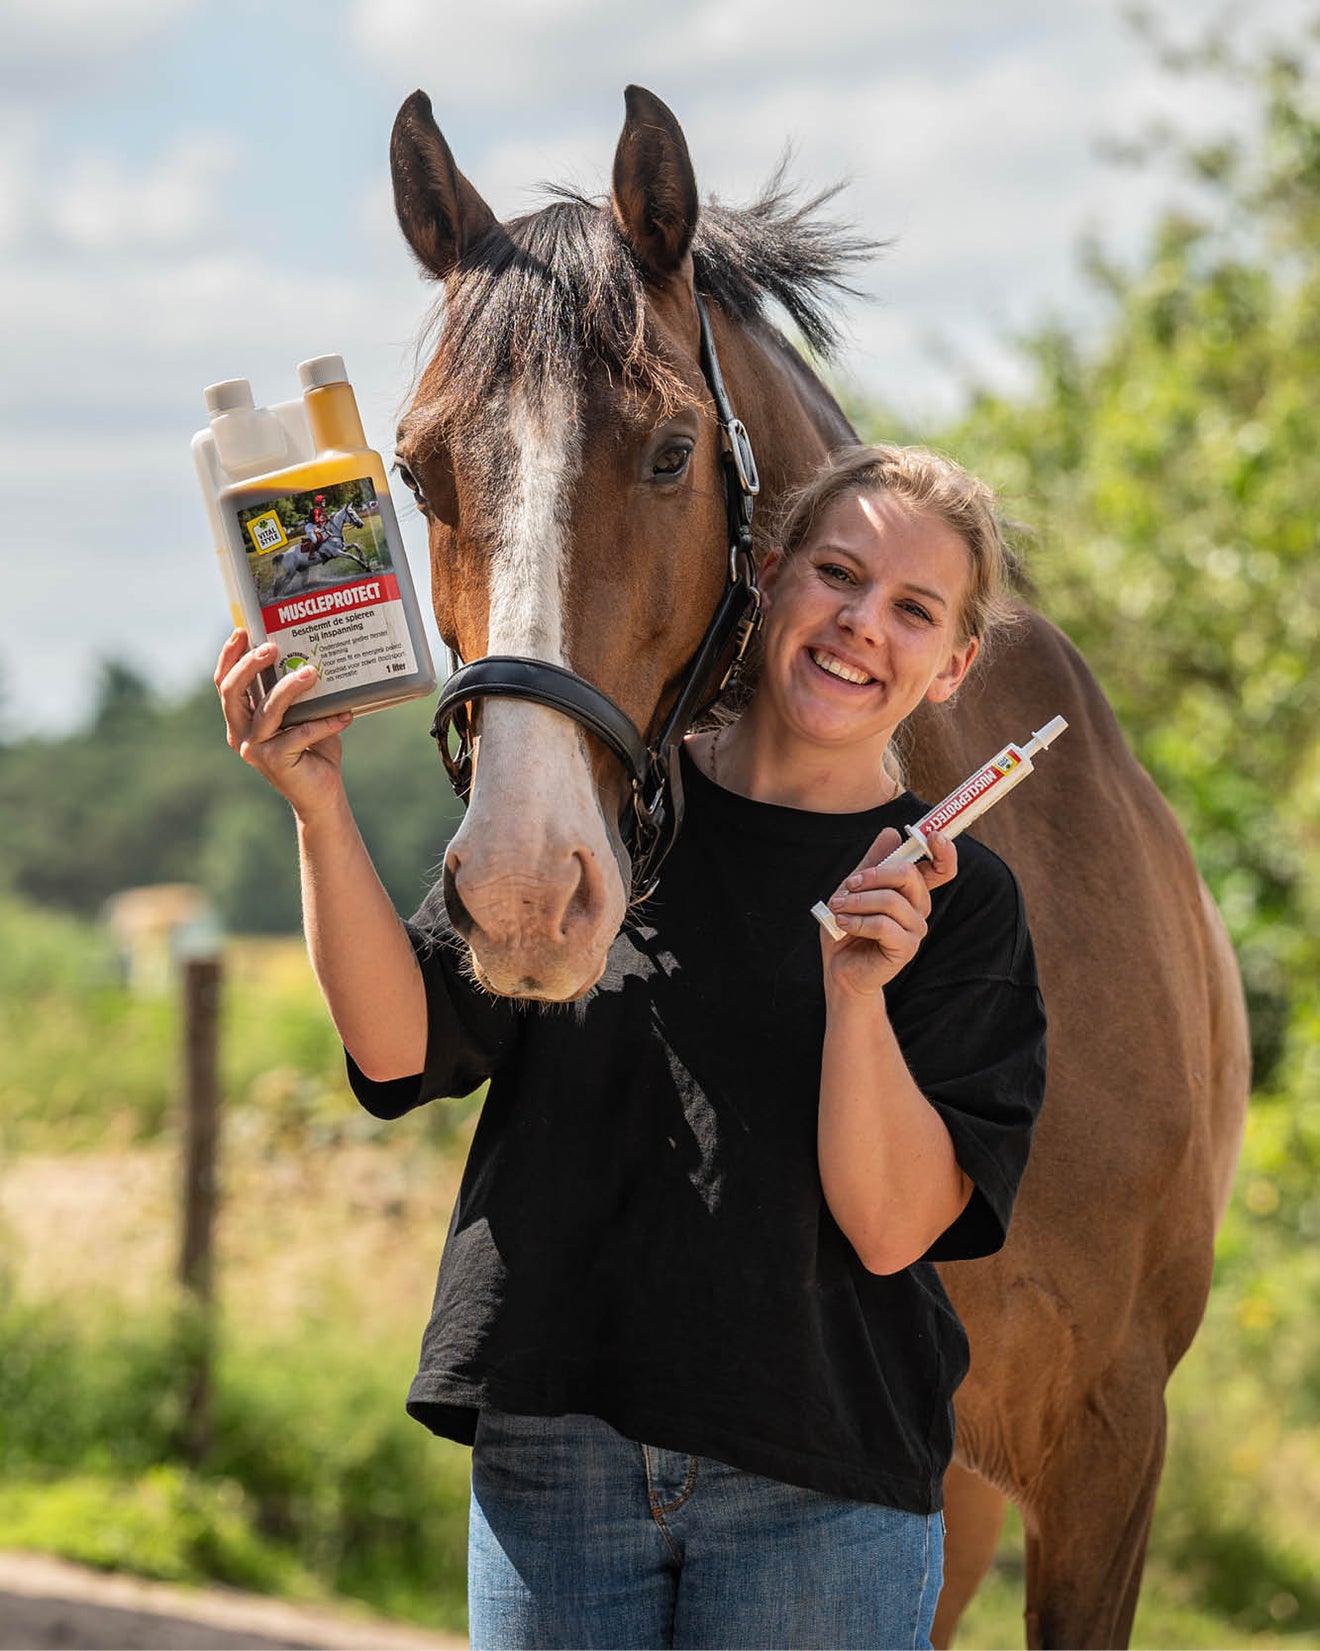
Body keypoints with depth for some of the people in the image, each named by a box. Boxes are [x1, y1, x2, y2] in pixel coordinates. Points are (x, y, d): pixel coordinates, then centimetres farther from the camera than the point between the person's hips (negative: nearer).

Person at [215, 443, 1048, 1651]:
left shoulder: (961, 903, -3)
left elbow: (890, 1227, -10)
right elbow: (400, 1044, -4)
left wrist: (858, 992, -23)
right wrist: (320, 812, -15)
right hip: (549, 1449, 2)